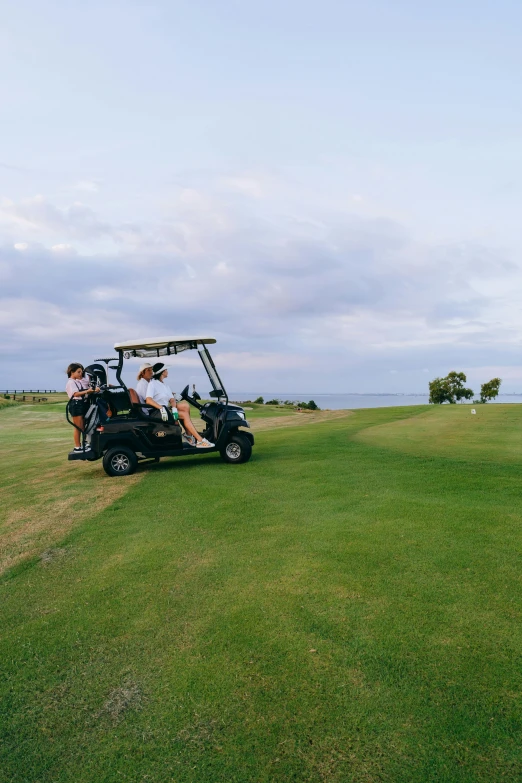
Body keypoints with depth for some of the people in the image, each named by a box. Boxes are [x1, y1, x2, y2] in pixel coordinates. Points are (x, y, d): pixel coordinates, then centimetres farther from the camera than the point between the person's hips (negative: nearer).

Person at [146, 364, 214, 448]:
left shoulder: (165, 385, 19)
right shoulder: (152, 384, -6)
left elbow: (172, 400, 7)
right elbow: (148, 400, -21)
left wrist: (174, 408, -15)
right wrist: (161, 408, -33)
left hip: (165, 409, 8)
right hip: (156, 412, -8)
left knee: (185, 405, -12)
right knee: (185, 414, -18)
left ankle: (190, 435, -14)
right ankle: (200, 441, -22)